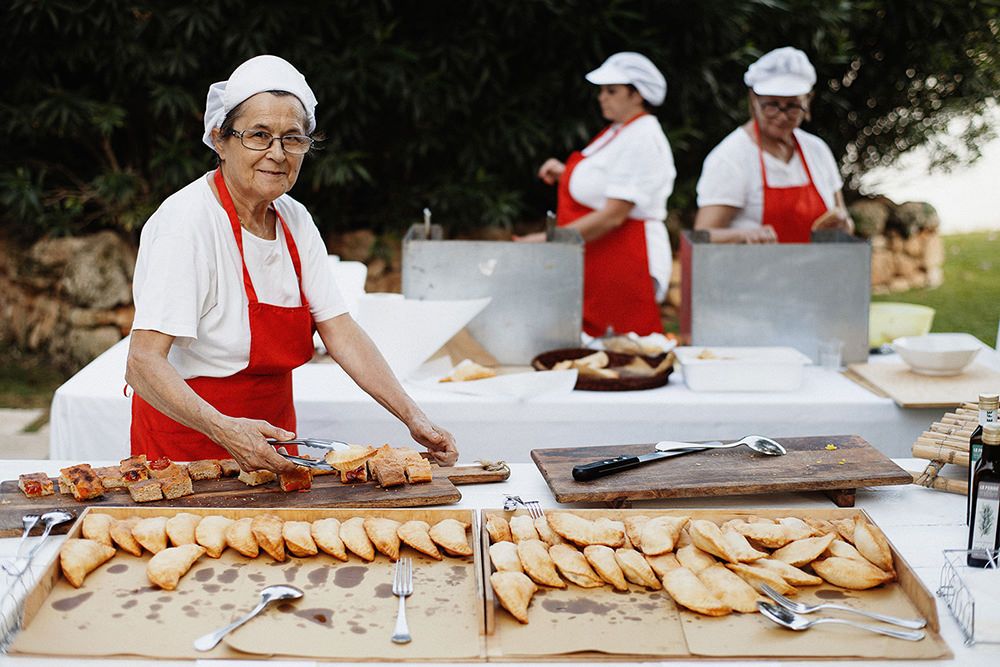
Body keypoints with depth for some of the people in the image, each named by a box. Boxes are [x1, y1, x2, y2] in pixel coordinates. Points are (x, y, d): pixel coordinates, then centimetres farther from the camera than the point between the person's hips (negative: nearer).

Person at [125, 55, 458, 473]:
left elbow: (341, 334, 1)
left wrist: (413, 418, -9)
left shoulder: (294, 220, 2)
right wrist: (224, 430, -40)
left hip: (270, 446, 6)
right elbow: (143, 363, -26)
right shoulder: (187, 221, -19)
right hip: (186, 444, -5)